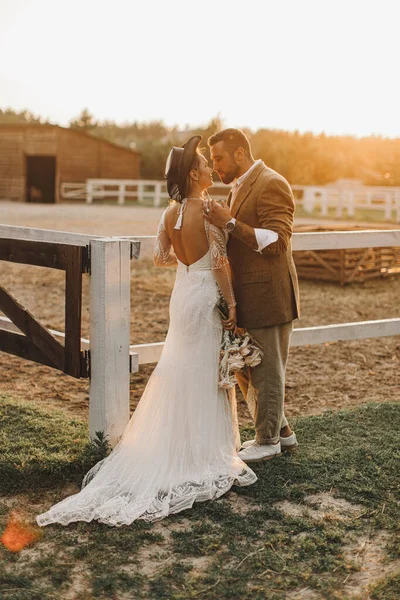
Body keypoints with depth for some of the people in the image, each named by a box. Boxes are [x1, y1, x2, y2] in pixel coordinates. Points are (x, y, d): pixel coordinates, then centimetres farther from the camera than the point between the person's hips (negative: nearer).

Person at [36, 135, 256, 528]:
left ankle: (174, 449, 26)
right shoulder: (208, 209, -18)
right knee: (205, 375, 3)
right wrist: (232, 303, -11)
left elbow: (160, 257, 12)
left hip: (182, 292, 7)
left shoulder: (171, 212, 3)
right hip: (206, 296, -7)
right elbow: (220, 263, -18)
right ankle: (205, 455, 14)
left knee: (180, 371, 17)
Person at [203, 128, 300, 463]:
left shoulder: (271, 185, -14)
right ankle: (281, 432, 31)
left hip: (268, 297, -10)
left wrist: (230, 223, -26)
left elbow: (276, 242, -23)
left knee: (267, 373, 3)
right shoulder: (241, 187, 16)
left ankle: (268, 441, 19)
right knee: (245, 370, 17)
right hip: (247, 298, 10)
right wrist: (220, 224, 9)